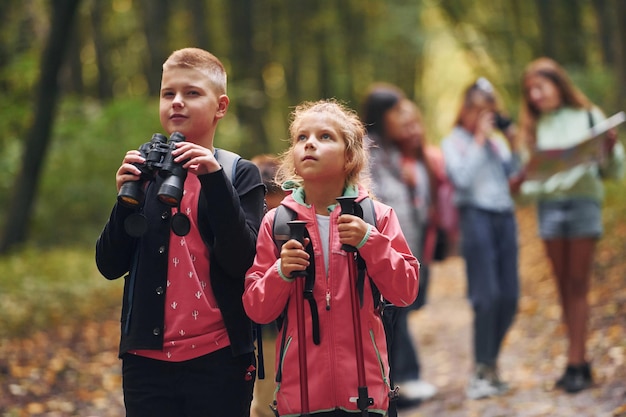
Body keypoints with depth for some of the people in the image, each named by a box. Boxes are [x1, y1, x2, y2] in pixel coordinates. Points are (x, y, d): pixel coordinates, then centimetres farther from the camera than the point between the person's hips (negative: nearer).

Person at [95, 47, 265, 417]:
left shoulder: (241, 174, 1)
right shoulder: (143, 171, 9)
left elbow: (241, 261, -13)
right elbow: (110, 265, 3)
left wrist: (214, 179, -19)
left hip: (218, 358, -2)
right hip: (147, 357, 3)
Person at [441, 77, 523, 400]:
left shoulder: (496, 141, 18)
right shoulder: (454, 142, 5)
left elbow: (515, 179, 14)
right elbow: (462, 178, -12)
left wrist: (513, 144, 6)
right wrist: (480, 139, -6)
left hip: (505, 216, 5)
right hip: (475, 214, -5)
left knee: (509, 297, 2)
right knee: (487, 296, -12)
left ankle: (491, 364, 16)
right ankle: (481, 372, -6)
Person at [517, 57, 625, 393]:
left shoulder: (589, 116, 4)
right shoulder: (534, 127, 13)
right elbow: (529, 177, 12)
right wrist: (525, 185, -10)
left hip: (583, 199, -3)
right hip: (548, 204, 3)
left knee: (578, 284, -4)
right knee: (564, 286, 3)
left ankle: (575, 362, -6)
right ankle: (581, 361, 8)